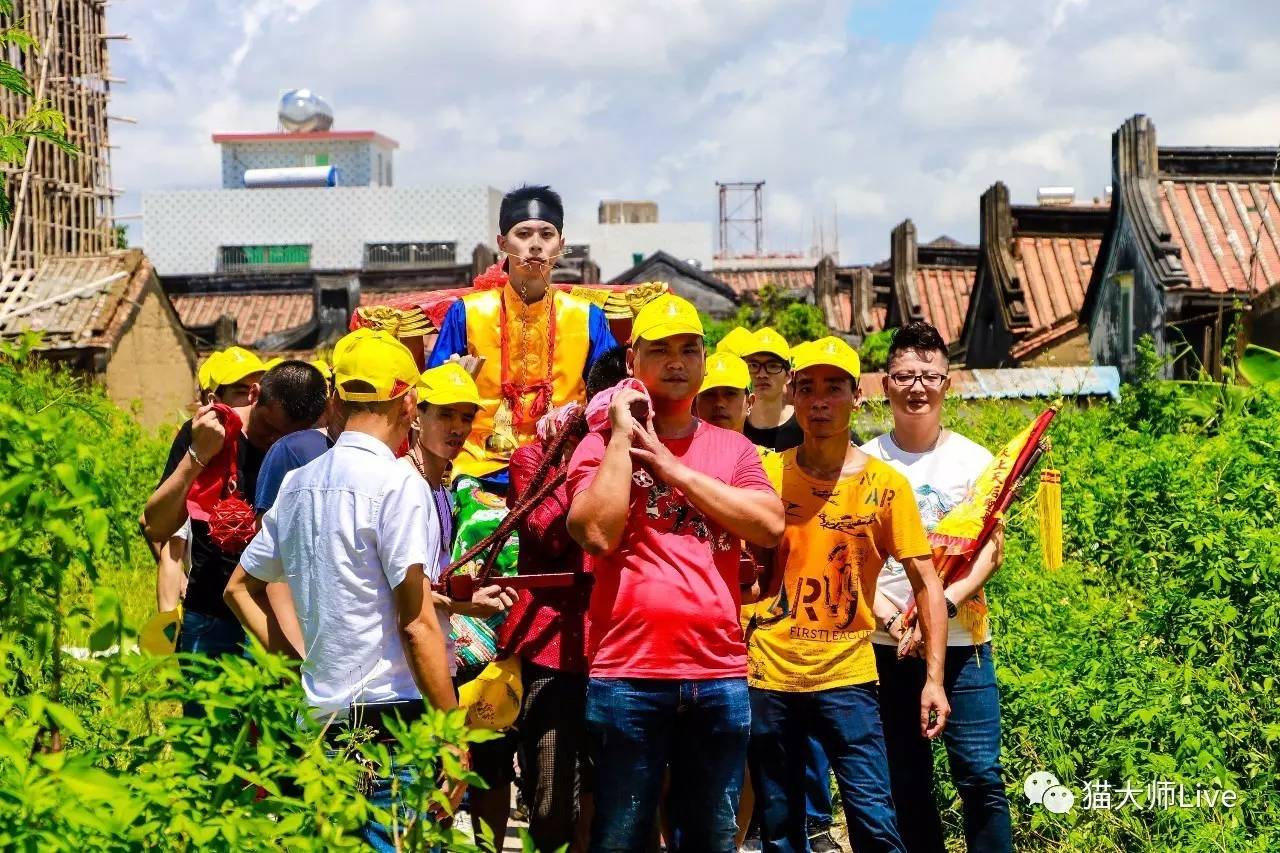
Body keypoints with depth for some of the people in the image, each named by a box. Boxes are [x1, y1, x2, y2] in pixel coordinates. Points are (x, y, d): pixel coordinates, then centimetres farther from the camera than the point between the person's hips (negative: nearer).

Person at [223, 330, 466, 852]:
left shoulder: (298, 483, 13)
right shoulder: (399, 483, -10)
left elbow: (240, 588, 23)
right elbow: (417, 626, -15)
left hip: (320, 713, 8)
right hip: (389, 714, -8)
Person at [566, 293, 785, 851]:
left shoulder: (732, 448, 12)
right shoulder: (604, 444, 2)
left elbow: (769, 526, -6)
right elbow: (597, 533, -15)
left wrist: (670, 466, -7)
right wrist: (622, 434, -10)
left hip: (720, 676, 3)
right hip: (627, 676, -3)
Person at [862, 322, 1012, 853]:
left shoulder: (973, 461, 3)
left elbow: (989, 551, -3)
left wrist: (944, 603, -19)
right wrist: (886, 610, -15)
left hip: (960, 642, -1)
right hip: (885, 645, 1)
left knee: (980, 777, -7)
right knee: (906, 784, 8)